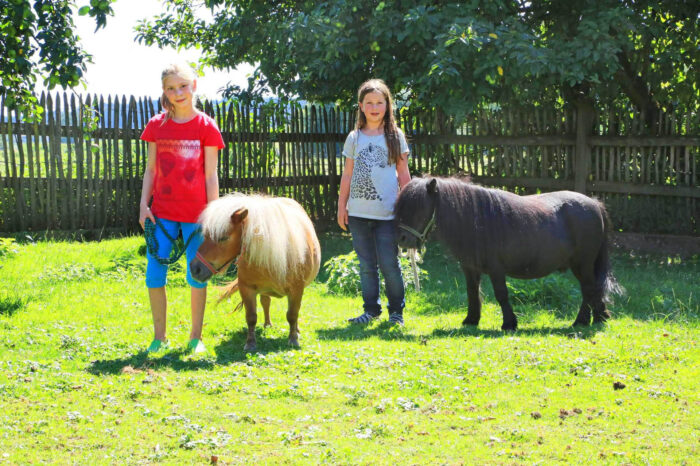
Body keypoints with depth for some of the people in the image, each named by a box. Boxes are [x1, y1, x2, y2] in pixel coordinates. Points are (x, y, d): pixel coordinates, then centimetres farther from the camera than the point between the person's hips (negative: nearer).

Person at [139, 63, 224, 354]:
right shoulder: (157, 125, 5)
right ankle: (159, 337, 13)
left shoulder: (206, 126, -2)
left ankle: (195, 337, 15)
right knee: (154, 275, 1)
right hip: (162, 212, 2)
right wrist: (144, 205, 0)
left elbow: (210, 175, -1)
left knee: (196, 277, 3)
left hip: (195, 213, -2)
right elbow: (150, 169, 9)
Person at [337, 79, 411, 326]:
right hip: (358, 212, 3)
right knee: (367, 265, 8)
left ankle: (396, 310, 10)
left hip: (387, 212, -2)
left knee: (389, 264, -4)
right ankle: (371, 309, 18)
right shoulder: (355, 138, 8)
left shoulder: (395, 136, 4)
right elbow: (347, 175, 11)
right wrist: (341, 205, 8)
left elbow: (403, 174, 5)